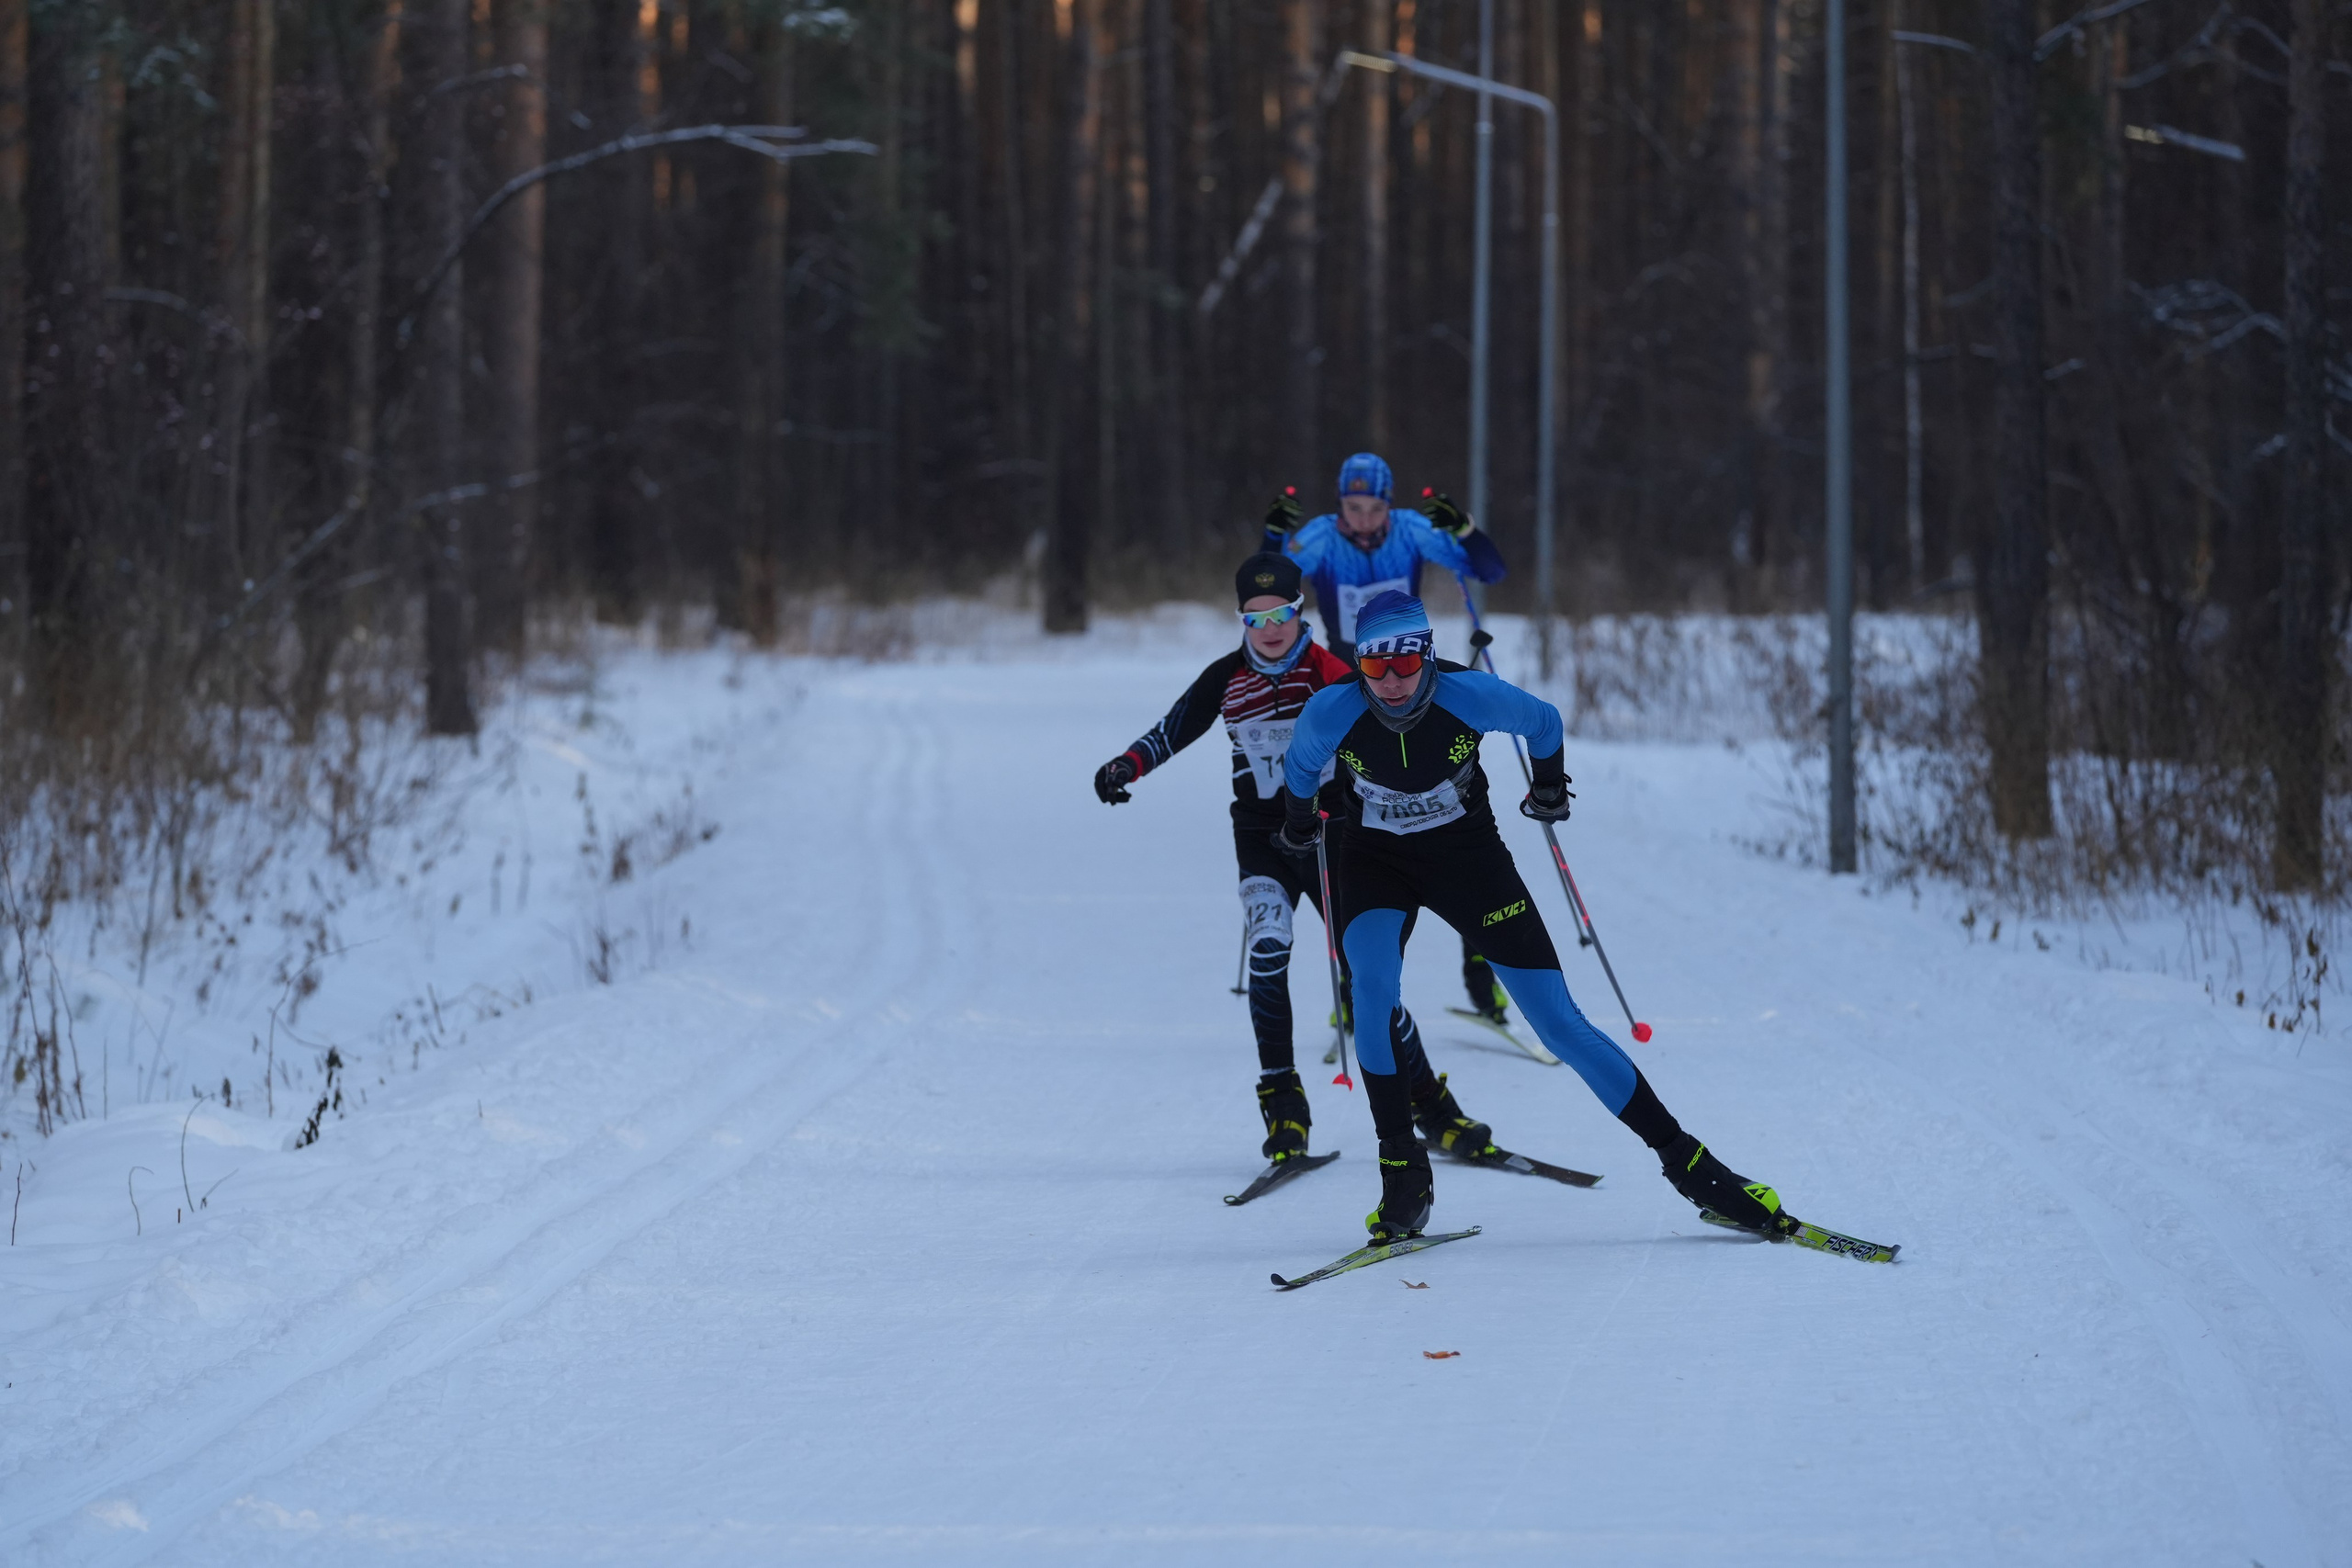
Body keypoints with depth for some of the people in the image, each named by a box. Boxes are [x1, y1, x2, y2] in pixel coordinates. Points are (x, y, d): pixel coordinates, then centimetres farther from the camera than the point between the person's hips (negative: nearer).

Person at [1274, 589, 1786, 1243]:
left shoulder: (1470, 696, -25)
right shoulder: (1330, 714, -23)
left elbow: (1544, 723, -2)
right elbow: (1299, 768, 2)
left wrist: (1549, 787, 15)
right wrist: (1298, 824, 20)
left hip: (1467, 853, -1)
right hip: (1376, 862, 1)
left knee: (1560, 1024, -5)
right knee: (1373, 988, -30)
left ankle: (1689, 1164, 2)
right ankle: (1403, 1172, -16)